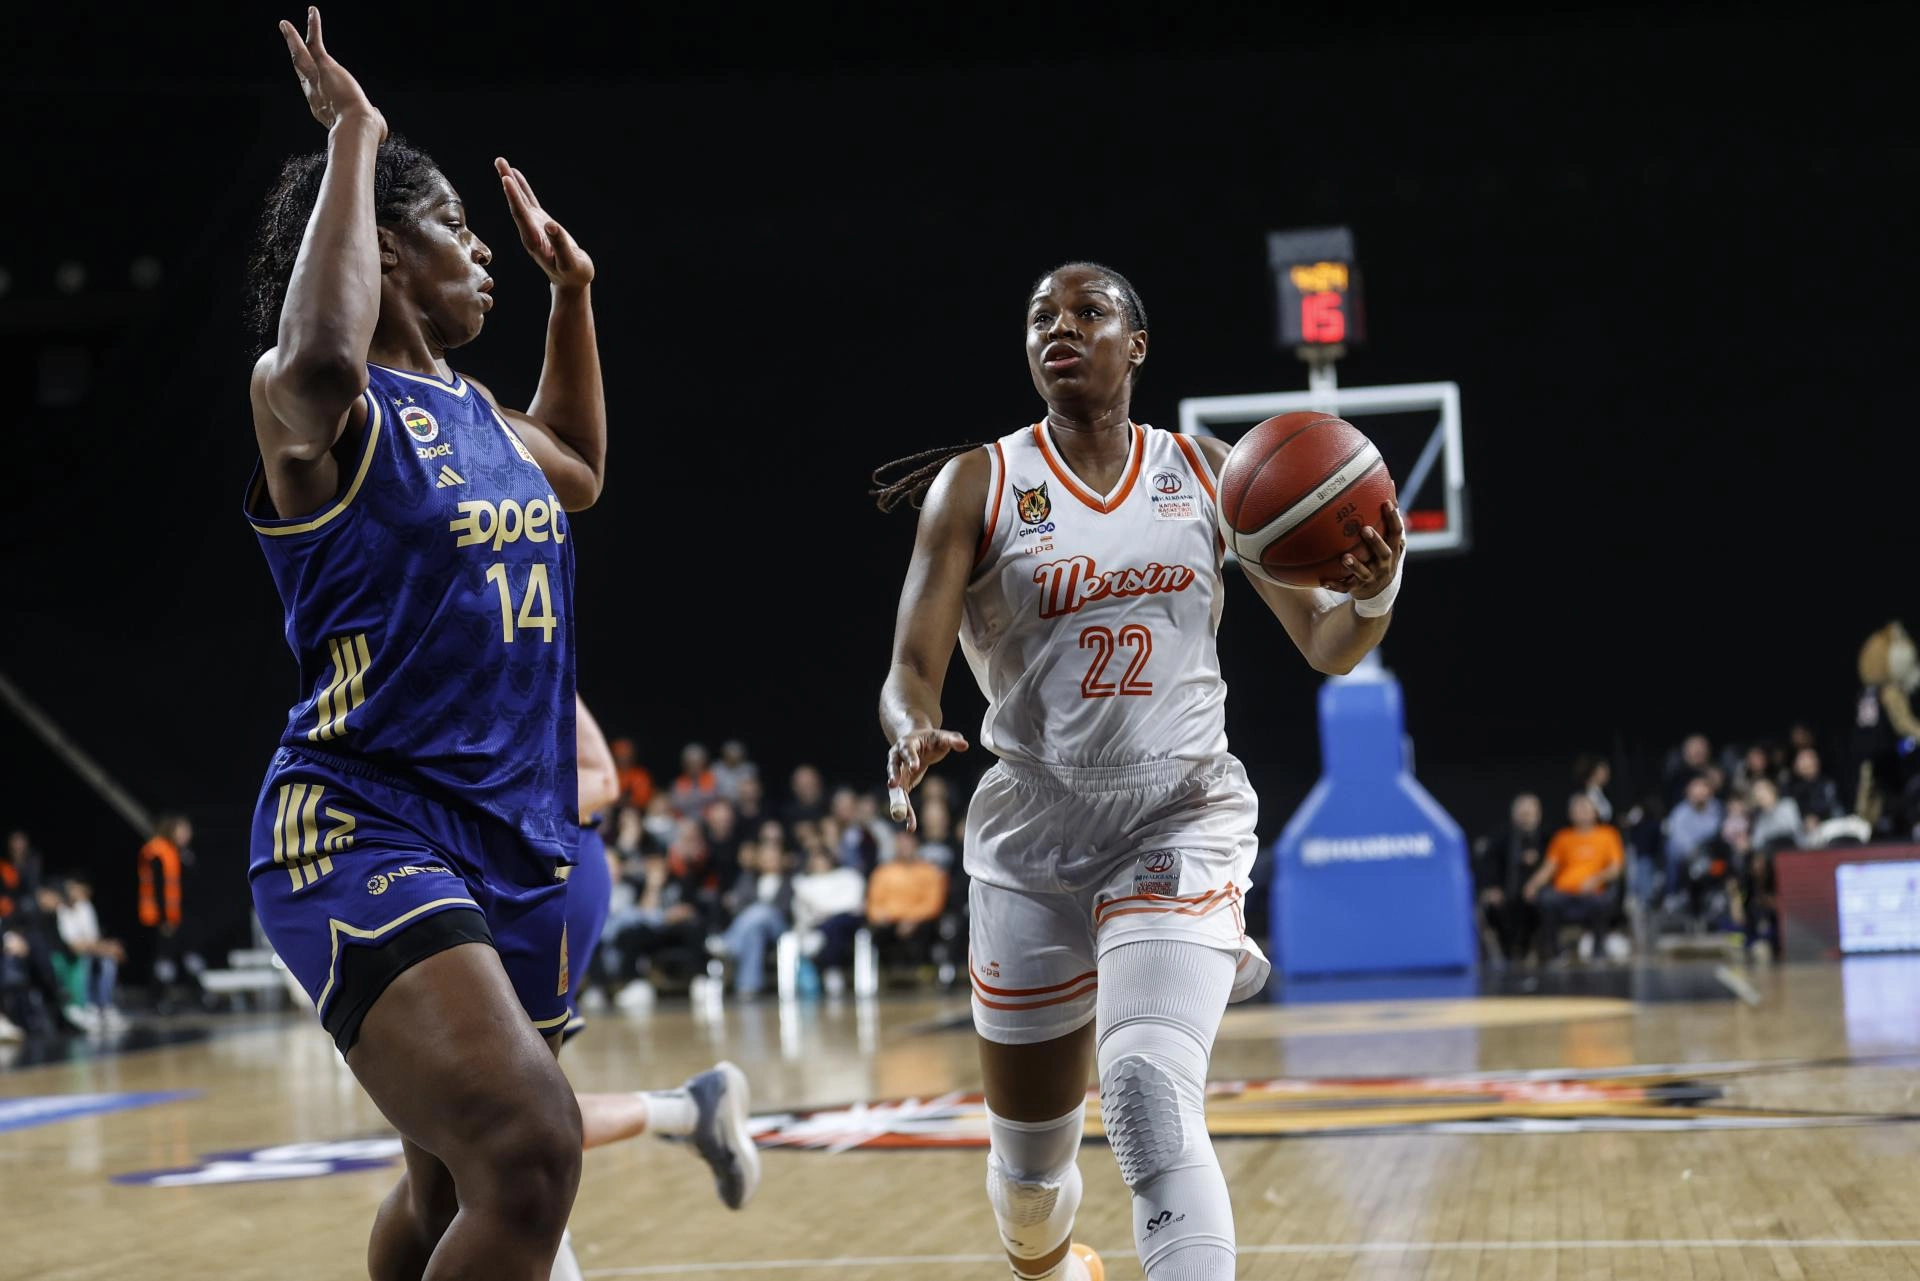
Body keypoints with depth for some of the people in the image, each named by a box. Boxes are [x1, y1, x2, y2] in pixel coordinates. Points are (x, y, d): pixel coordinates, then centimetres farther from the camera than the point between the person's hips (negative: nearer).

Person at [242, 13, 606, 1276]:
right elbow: (319, 360, -36)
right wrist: (353, 139, -25)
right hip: (364, 830, -9)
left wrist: (573, 293, 29)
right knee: (528, 1151, -28)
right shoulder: (314, 405, -9)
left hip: (514, 840, 9)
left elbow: (576, 469, 39)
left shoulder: (476, 409, 16)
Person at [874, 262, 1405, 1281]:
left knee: (1148, 1095, -27)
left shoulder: (1208, 473, 4)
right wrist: (913, 736, -30)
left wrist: (1373, 594, -20)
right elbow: (910, 672, -6)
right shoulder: (978, 484, 0)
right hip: (1033, 838, 1)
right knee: (1028, 1153, 14)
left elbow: (1328, 646, 4)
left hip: (1182, 820, -1)